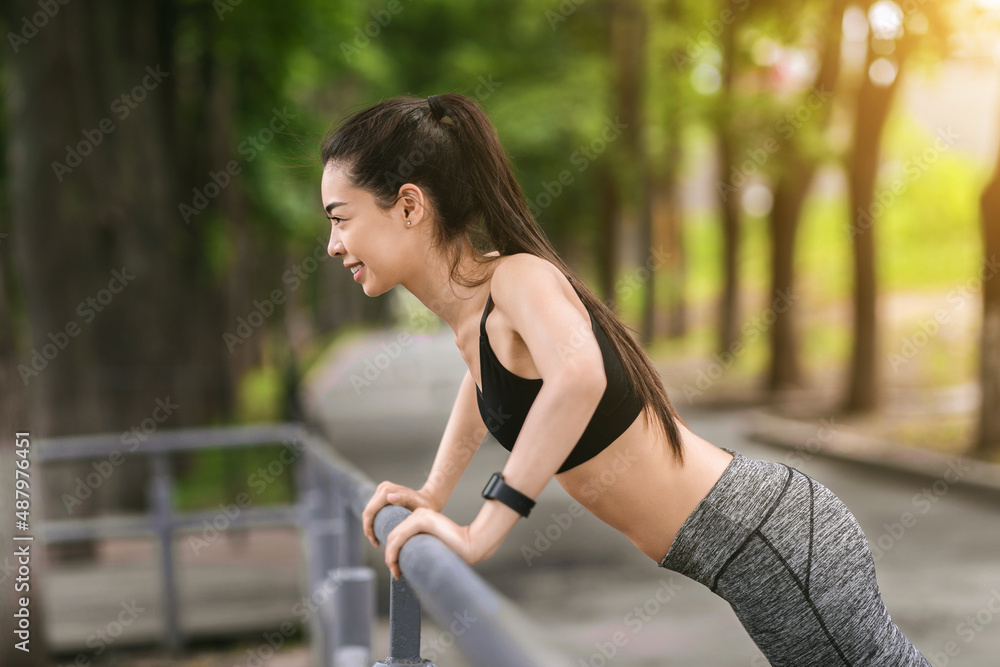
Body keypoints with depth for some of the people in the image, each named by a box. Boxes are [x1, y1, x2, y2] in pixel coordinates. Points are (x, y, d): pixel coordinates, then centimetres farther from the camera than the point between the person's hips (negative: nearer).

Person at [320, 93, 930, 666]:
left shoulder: (520, 276, -19)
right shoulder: (473, 301, 7)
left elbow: (578, 373, -42)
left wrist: (481, 532, -36)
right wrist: (433, 494, 23)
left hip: (773, 541, -9)